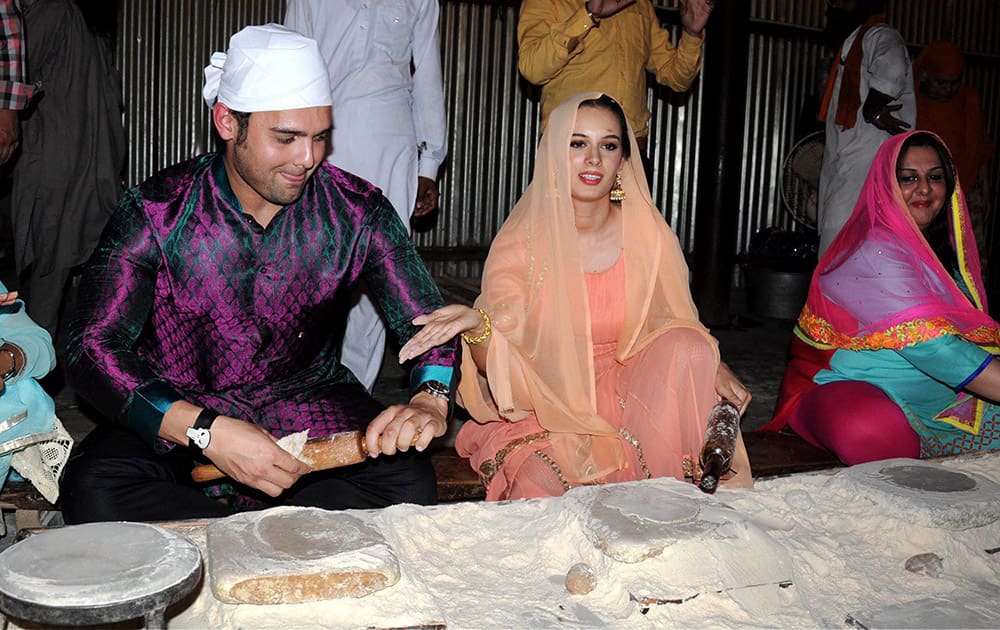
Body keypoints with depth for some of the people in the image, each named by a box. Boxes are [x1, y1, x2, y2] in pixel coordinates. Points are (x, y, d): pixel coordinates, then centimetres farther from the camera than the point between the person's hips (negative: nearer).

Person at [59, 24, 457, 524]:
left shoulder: (356, 213, -8)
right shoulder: (157, 211, -12)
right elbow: (91, 346, -17)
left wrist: (430, 399, -29)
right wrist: (206, 431, -33)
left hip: (308, 408, 1)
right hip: (176, 418, -1)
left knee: (407, 485, -25)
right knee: (94, 491, -30)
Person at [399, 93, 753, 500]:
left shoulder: (649, 237, -2)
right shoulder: (521, 242, -8)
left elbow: (679, 326, 6)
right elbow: (501, 368, -15)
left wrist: (710, 366, -16)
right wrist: (477, 327, -38)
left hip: (626, 399, 4)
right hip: (545, 407, -3)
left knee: (689, 346, -23)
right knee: (539, 484, -33)